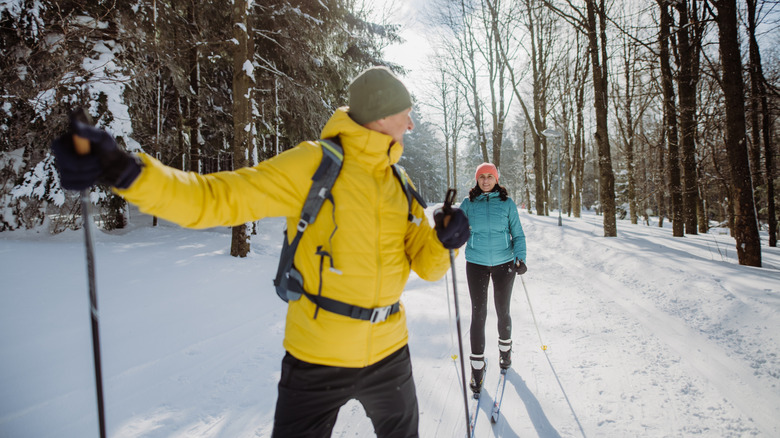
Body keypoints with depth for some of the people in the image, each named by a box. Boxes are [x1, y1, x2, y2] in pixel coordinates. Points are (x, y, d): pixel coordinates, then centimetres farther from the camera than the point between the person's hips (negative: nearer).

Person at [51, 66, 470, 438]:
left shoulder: (399, 184, 5)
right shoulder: (313, 165, -12)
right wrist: (125, 170, -32)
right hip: (317, 358, -5)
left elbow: (427, 265, 5)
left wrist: (445, 240, -18)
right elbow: (218, 197, -18)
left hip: (388, 353, 6)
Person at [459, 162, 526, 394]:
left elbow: (518, 234, 3)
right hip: (476, 264, 0)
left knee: (502, 311, 11)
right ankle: (477, 364, 10)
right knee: (478, 313, -1)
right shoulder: (468, 204, 1)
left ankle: (505, 347, 39)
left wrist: (520, 257, -10)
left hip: (504, 263, 0)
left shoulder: (507, 203, 0)